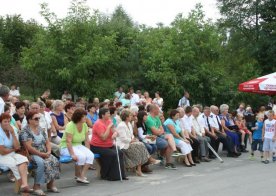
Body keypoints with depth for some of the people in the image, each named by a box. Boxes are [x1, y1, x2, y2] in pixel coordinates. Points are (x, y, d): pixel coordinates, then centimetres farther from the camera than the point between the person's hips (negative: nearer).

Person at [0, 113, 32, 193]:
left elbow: (17, 147, -6)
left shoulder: (12, 131, 5)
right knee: (14, 164, -31)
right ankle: (23, 185, -17)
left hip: (12, 154, 5)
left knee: (23, 159, -25)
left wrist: (13, 133, -12)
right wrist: (13, 149, 1)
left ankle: (24, 185, -39)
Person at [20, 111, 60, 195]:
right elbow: (29, 147, -19)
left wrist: (48, 152, -4)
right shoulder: (25, 131, -11)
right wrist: (41, 154, -18)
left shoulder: (40, 129, 13)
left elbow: (47, 142, 15)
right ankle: (37, 186, -22)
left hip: (44, 153, 7)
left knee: (55, 161, -18)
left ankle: (51, 184, -10)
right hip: (32, 155, -7)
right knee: (41, 163, -35)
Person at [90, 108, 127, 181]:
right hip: (97, 147, -8)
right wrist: (109, 127, -22)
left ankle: (121, 174, -4)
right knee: (112, 154, -25)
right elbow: (104, 138, -25)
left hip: (109, 146, 8)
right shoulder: (99, 124, -18)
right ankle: (106, 175, -8)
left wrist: (115, 134, -22)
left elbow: (114, 131, 2)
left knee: (120, 153, -12)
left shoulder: (109, 121, 7)